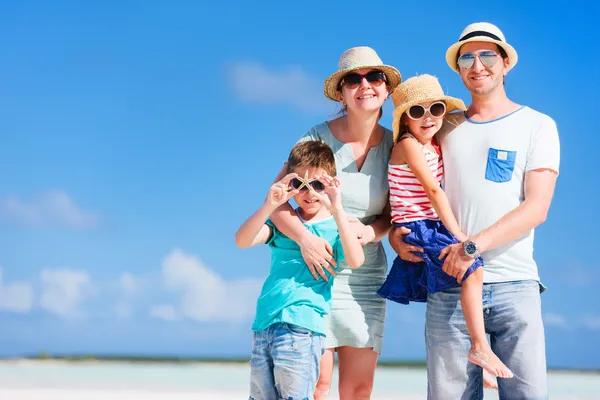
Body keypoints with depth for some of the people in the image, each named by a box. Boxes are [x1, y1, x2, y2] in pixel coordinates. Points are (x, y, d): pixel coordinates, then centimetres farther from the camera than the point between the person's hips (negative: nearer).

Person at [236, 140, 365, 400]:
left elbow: (355, 260, -15)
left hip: (301, 326, -4)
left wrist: (337, 209, -24)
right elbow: (243, 240, -2)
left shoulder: (336, 226, 5)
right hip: (264, 324, 5)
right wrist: (269, 206, -17)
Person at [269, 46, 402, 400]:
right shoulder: (319, 138, -8)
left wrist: (371, 231, -15)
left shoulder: (394, 146, 1)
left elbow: (394, 213, 7)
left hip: (366, 277, 3)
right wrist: (304, 238, -26)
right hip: (315, 270, -3)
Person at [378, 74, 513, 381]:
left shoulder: (434, 146, 14)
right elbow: (433, 190, -16)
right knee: (472, 267, -23)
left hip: (434, 228, 10)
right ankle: (480, 348, -19)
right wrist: (457, 233, -18)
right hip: (417, 230, -9)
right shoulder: (409, 145, -12)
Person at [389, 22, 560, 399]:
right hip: (449, 286, 2)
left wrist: (474, 245, -15)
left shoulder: (538, 125, 8)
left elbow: (537, 208, -4)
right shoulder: (444, 128, 16)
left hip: (515, 284, -2)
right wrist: (395, 231, -1)